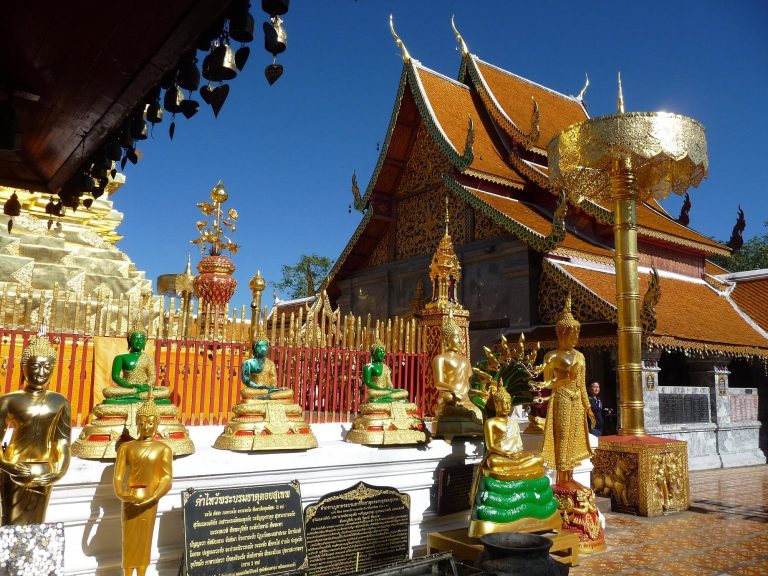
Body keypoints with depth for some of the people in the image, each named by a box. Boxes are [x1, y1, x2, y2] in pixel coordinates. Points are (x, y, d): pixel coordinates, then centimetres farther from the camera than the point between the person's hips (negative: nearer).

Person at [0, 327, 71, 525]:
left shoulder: (60, 402, 2)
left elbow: (63, 440, 7)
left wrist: (60, 470, -3)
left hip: (43, 472, 3)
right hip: (16, 471, -2)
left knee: (34, 525, 12)